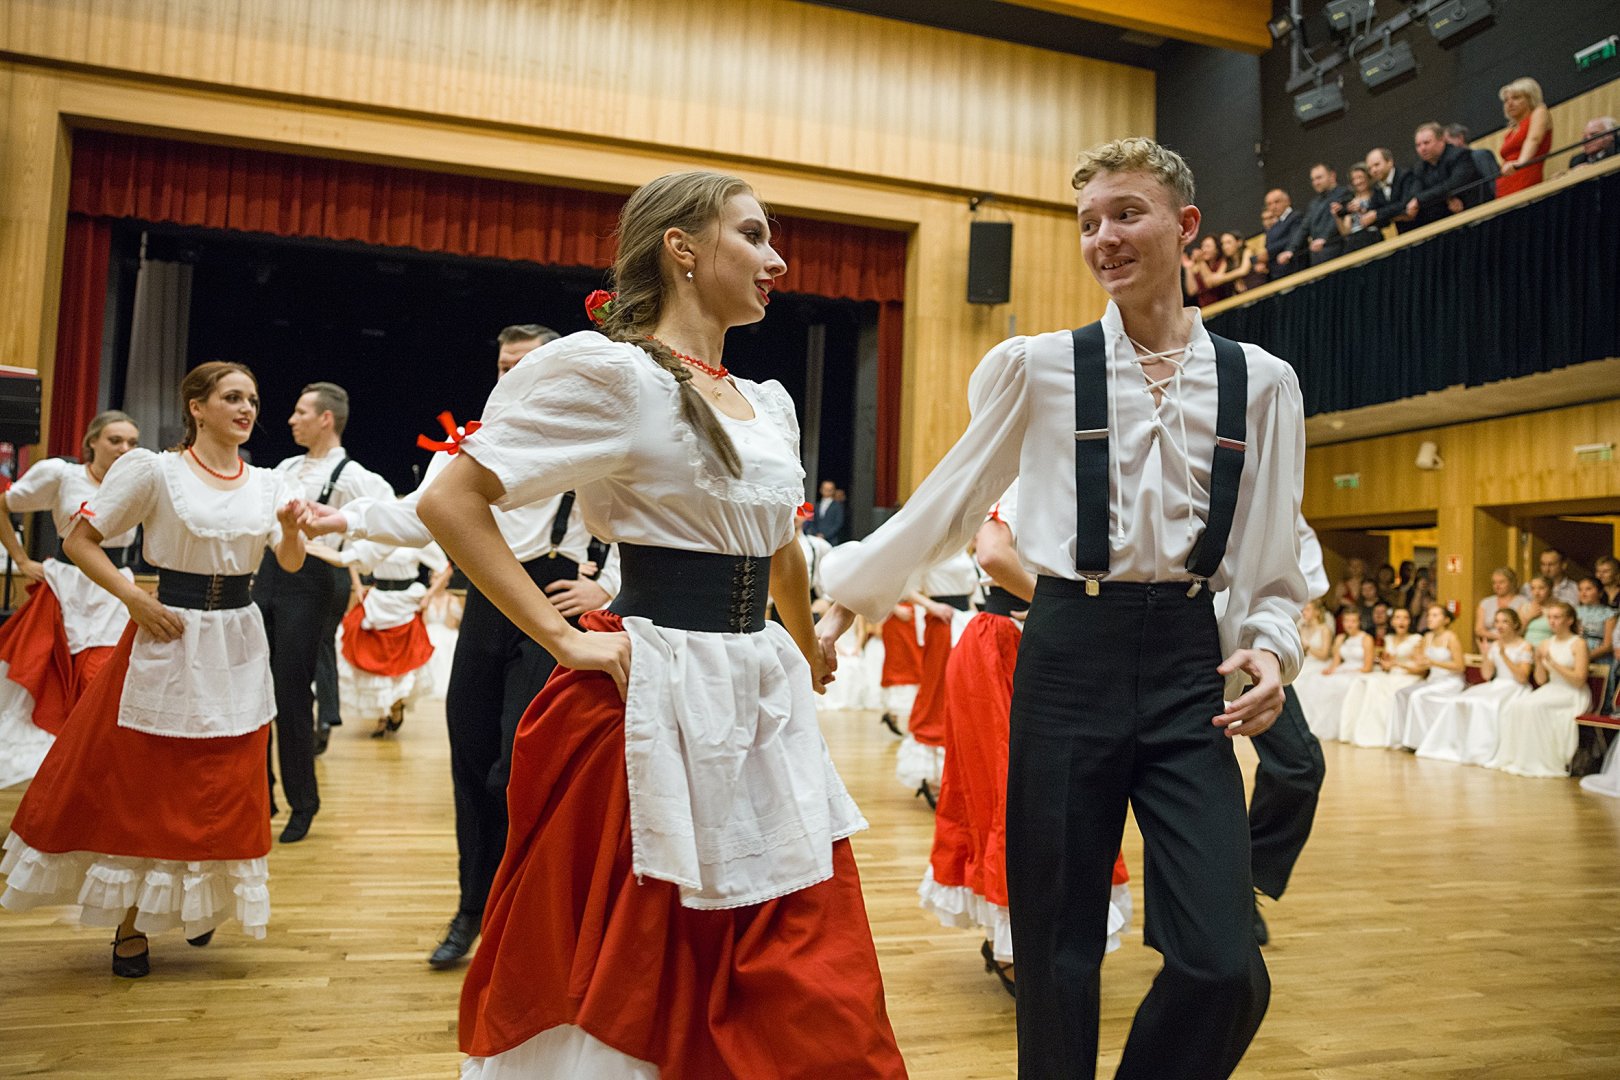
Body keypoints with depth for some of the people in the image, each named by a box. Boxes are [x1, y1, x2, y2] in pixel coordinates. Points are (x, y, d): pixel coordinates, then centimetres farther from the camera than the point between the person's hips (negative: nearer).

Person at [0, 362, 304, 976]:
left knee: (223, 790, 12)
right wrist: (135, 600, -13)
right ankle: (130, 926, 21)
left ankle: (201, 904, 33)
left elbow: (291, 563, -3)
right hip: (169, 639, -4)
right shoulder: (154, 470, -6)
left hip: (239, 648, 4)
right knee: (143, 784, 5)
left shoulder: (267, 484, 6)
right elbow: (78, 541, -4)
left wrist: (291, 528, -24)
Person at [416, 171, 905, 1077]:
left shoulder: (770, 402, 13)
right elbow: (451, 500, -13)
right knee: (629, 995, 8)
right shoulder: (611, 370, -8)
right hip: (657, 701, -7)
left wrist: (807, 667, 27)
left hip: (767, 707, 7)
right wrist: (563, 638, -15)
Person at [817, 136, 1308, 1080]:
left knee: (1225, 969, -6)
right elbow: (947, 507, 8)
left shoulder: (1260, 382, 7)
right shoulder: (1036, 367, 2)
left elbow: (1273, 566, 12)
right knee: (1059, 957, 7)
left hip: (1188, 663, 2)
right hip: (1068, 658, -1)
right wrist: (845, 599, 10)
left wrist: (1271, 647, -6)